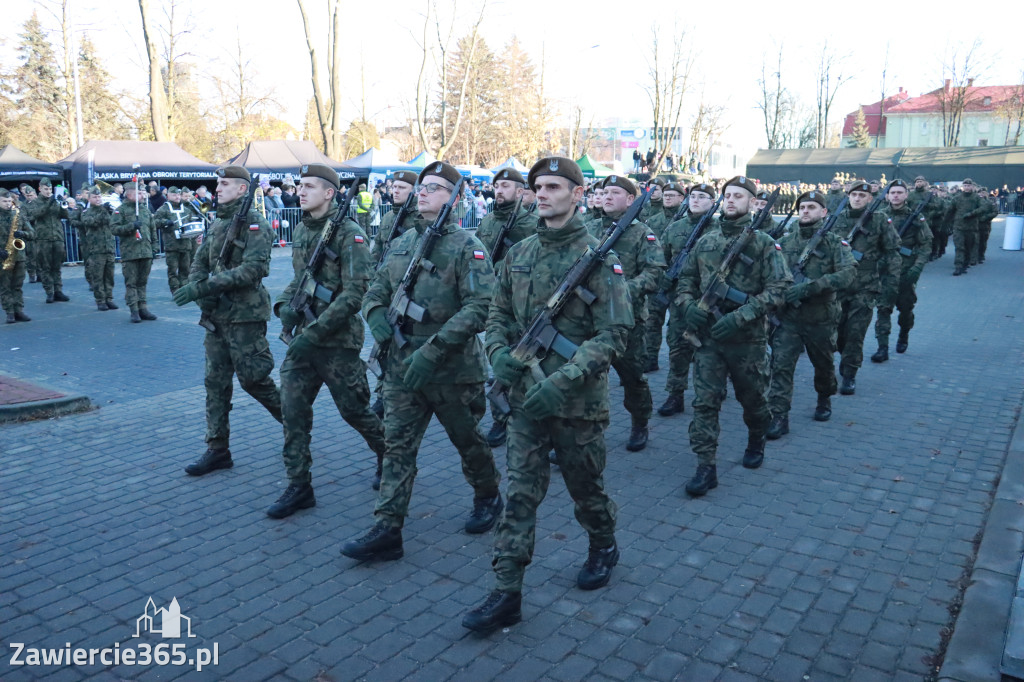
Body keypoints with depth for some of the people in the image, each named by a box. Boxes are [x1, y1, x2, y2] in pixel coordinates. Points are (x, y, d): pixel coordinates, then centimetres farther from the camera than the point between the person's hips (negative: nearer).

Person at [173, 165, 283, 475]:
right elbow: (199, 263, 16)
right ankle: (217, 450, 15)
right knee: (216, 382, 8)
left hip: (245, 314, -8)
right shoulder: (216, 224, 14)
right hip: (217, 314, 8)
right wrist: (199, 292, -6)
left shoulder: (254, 223, -10)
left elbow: (254, 268, -22)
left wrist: (206, 287, -24)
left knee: (252, 377, -4)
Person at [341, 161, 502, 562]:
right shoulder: (401, 244, 10)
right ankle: (386, 531, 9)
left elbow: (480, 306, -20)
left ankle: (488, 497, 39)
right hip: (402, 367, 5)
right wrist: (377, 316, -8)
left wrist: (433, 350, -26)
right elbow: (376, 291, 17)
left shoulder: (466, 246, -10)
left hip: (453, 369, -5)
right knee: (397, 446, 3)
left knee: (468, 441, 14)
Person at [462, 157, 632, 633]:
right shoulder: (518, 254, 7)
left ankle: (604, 548, 44)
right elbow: (499, 314, 14)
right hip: (525, 397, 4)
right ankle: (506, 593, 10)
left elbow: (613, 333, -16)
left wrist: (563, 381, -25)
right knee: (519, 494, 4)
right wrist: (500, 352, -7)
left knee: (586, 487, 15)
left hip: (578, 400, -4)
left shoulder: (597, 256, -10)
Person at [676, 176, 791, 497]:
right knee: (704, 401, -4)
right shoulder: (706, 241, 7)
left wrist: (739, 317, -22)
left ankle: (756, 440, 44)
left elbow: (779, 288, -13)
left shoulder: (763, 243, -5)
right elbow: (686, 278, 17)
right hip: (707, 335, 3)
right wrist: (688, 305, -5)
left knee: (752, 398, 16)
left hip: (747, 338, -2)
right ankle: (706, 467, 1)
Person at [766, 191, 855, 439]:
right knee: (781, 365, -8)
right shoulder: (785, 242, 5)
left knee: (824, 364, 17)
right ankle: (778, 417, -4)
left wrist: (809, 287, -29)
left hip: (821, 318, -1)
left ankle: (824, 400, 44)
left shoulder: (835, 242, -4)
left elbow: (848, 273, -19)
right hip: (788, 317, 1)